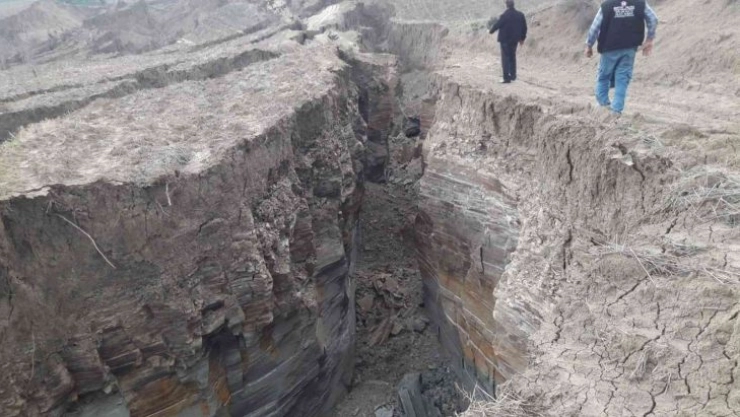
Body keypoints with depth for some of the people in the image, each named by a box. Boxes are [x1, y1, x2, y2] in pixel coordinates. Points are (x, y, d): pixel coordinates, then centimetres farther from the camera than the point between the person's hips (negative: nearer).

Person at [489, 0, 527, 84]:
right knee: (512, 57, 19)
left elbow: (497, 25, -9)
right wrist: (522, 38, 18)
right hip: (515, 39, 6)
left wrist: (491, 31, 11)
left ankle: (506, 78, -4)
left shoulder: (504, 15, -19)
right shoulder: (520, 15, -1)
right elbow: (524, 27, 5)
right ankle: (513, 76, 25)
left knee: (505, 58, 0)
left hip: (505, 39, -5)